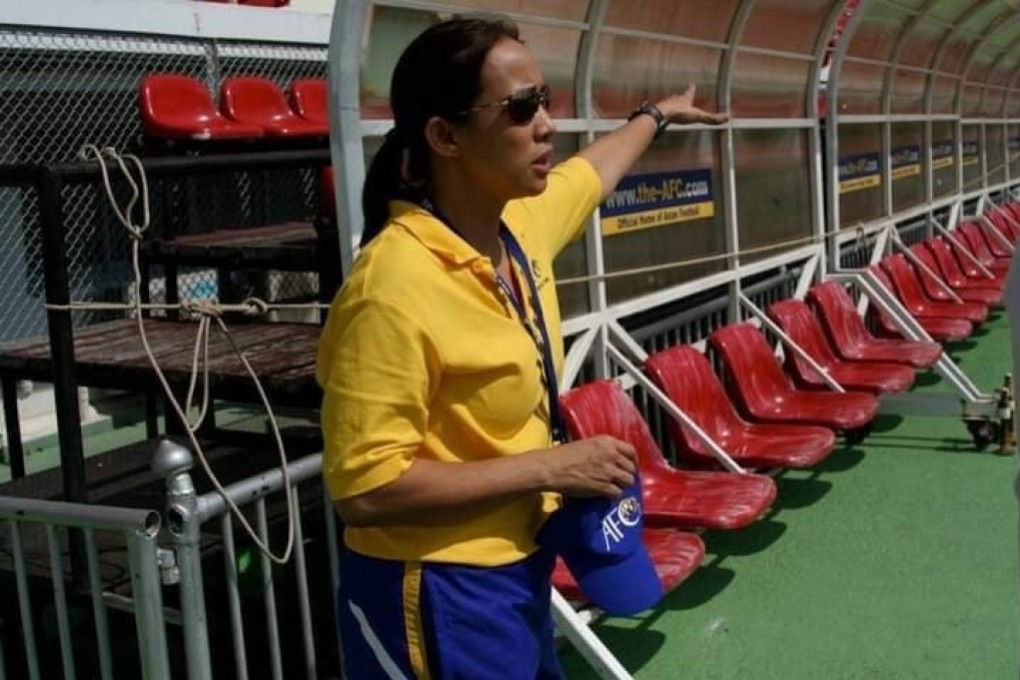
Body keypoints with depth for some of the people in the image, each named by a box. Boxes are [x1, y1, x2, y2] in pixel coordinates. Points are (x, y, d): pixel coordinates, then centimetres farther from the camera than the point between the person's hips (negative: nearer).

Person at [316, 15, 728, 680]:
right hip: (440, 597, -8)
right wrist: (547, 468, -23)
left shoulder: (521, 225, -2)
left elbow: (594, 170, 22)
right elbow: (364, 491, -27)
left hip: (516, 570, 8)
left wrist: (658, 114, 40)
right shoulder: (395, 288, -27)